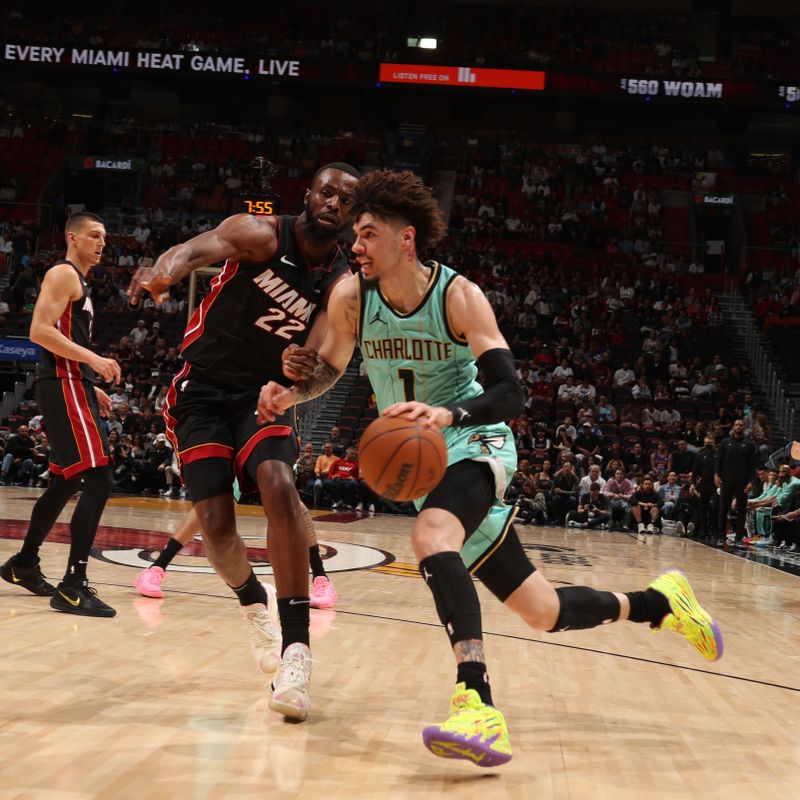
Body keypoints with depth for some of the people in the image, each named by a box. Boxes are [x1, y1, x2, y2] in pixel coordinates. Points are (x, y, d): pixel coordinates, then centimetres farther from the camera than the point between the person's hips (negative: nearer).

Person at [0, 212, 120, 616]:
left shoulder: (79, 282, 24)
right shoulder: (63, 274, -6)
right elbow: (40, 331, -18)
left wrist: (91, 387, 21)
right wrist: (95, 359, -23)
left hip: (73, 388, 11)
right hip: (63, 386, -11)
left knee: (65, 483, 18)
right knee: (98, 481, -17)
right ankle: (73, 586, -18)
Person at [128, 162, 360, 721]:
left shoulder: (342, 282, -5)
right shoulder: (262, 235, -14)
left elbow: (320, 356, -18)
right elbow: (198, 248, -34)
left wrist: (302, 366, -44)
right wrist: (162, 271, -59)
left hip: (265, 395, 1)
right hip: (203, 391, -1)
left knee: (278, 482, -28)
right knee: (216, 523, -8)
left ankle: (296, 644, -27)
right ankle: (256, 608, 25)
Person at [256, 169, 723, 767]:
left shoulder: (459, 296, -18)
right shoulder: (352, 298, -7)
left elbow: (511, 395, -24)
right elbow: (330, 370, 8)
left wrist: (448, 415, -43)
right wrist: (289, 393, -15)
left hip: (475, 445, -5)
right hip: (420, 463, 5)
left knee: (431, 536, -39)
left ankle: (477, 705, -47)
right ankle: (656, 602, 30)